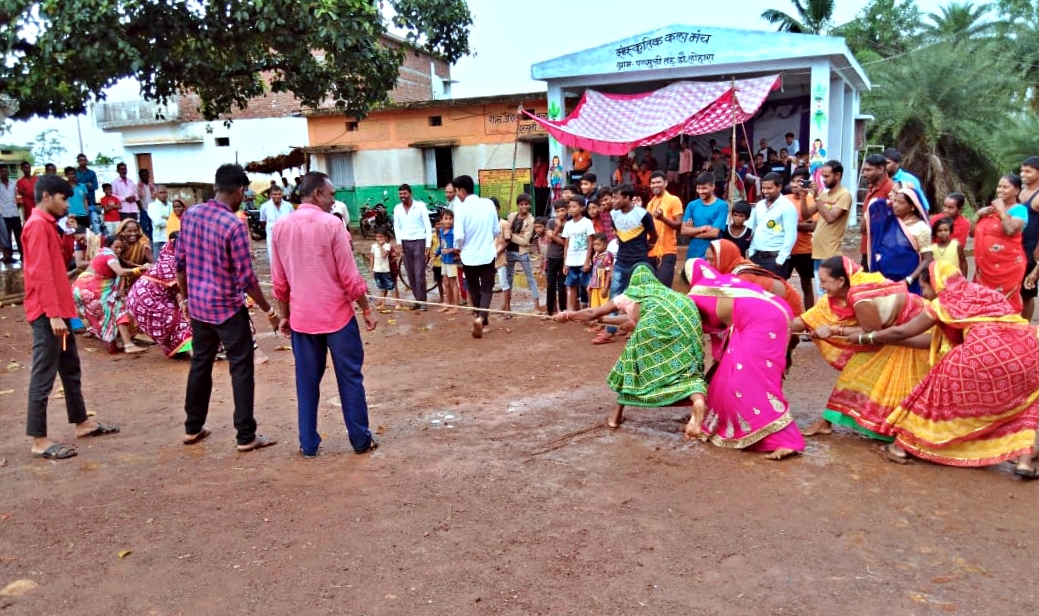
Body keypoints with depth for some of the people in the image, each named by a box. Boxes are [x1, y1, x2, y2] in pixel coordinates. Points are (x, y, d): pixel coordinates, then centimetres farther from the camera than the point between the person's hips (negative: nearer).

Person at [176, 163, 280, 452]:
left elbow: (180, 263, 9)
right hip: (227, 307, -7)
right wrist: (269, 310, -8)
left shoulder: (190, 215, 2)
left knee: (200, 364, 18)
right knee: (242, 369, 2)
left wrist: (187, 298, 21)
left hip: (198, 305, 7)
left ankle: (193, 428, 29)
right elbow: (246, 278, -17)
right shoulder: (234, 225, -19)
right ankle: (246, 436, 5)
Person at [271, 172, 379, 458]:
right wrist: (367, 310, -2)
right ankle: (361, 439, 15)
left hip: (301, 318, 4)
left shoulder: (281, 228, 3)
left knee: (307, 382, 11)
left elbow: (279, 280, 8)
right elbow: (349, 276, -12)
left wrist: (284, 314, 17)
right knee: (350, 378, 7)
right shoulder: (332, 224, -13)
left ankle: (308, 444, 16)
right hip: (337, 315, -4)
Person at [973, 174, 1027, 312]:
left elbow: (1010, 230, -24)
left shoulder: (1019, 210, -5)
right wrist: (979, 215, 2)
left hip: (1007, 265, -7)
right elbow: (973, 233, 17)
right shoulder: (991, 208, 14)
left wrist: (1002, 210, -13)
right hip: (986, 265, 7)